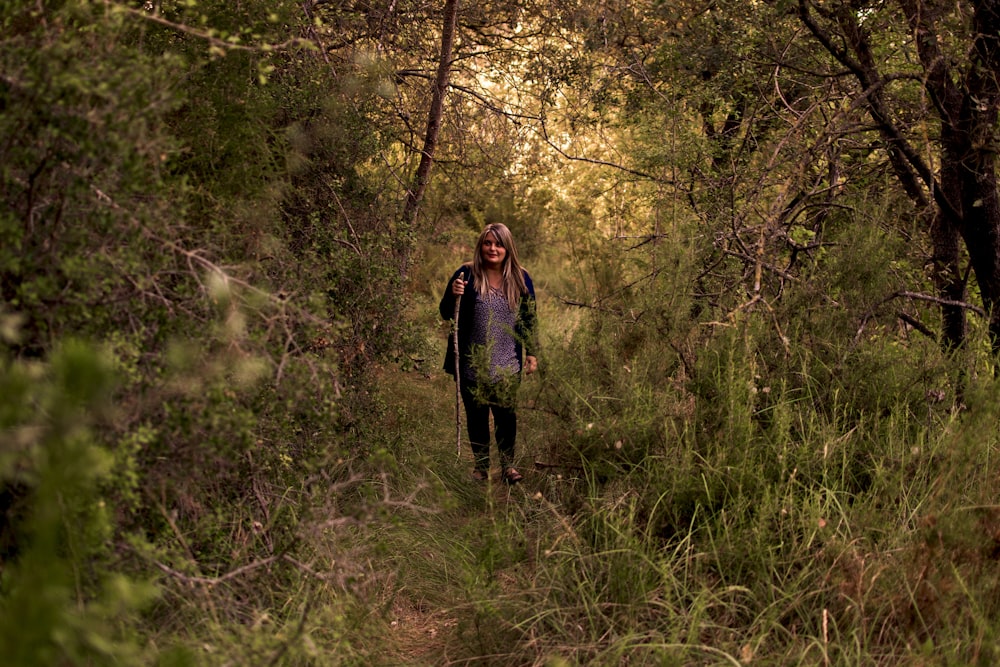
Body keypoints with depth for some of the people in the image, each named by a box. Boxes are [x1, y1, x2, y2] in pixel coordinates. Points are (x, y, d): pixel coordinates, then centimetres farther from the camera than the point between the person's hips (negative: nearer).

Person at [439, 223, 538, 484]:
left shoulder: (520, 278, 2)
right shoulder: (467, 274, -5)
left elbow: (529, 319, 9)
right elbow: (446, 314, -1)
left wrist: (531, 353, 7)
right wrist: (453, 295, -21)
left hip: (507, 365, 1)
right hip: (472, 363, -1)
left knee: (506, 415, 6)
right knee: (476, 416, 9)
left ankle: (508, 465, 22)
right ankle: (481, 467, 22)